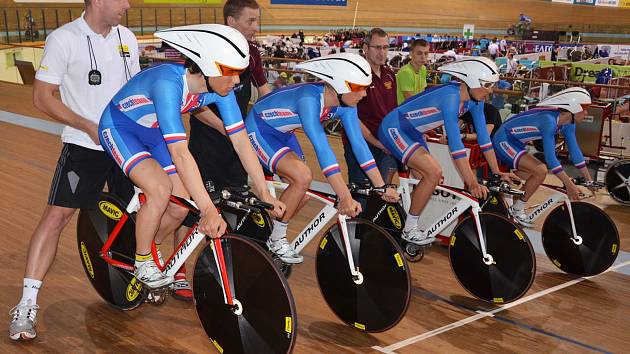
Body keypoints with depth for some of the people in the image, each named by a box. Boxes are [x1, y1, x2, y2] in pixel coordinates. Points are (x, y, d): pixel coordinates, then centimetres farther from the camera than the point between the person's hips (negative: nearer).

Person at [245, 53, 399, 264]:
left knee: (304, 192, -1)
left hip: (282, 134, 8)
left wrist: (382, 187, -16)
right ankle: (276, 241, -6)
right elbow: (321, 147, -43)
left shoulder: (345, 104, -14)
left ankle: (274, 231, 24)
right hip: (258, 128, -8)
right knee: (303, 177, -24)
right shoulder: (309, 98, -37)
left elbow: (358, 143, -12)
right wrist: (345, 197, -47)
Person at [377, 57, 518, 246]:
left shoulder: (474, 100, -4)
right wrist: (472, 183, -34)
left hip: (411, 132, 9)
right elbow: (455, 143, -34)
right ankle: (409, 230, -6)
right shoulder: (450, 96, -30)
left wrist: (497, 172, 1)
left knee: (427, 180, 6)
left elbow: (483, 136, 2)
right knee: (434, 173, -20)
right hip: (393, 128, -9)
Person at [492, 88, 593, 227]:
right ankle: (516, 211, -6)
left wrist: (589, 180, 6)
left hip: (515, 144, 10)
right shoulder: (549, 120, -28)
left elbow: (574, 151, 6)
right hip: (503, 141, -10)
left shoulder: (567, 124, -1)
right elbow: (550, 158, -30)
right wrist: (569, 184, -25)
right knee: (541, 171, -21)